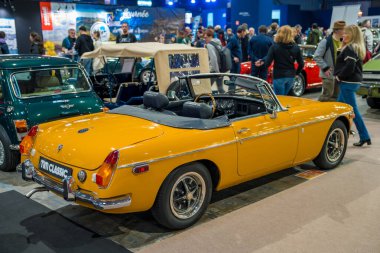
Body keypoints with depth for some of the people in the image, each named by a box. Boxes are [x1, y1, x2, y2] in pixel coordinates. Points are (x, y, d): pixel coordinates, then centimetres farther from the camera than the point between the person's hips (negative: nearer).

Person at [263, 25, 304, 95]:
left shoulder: (274, 47, -10)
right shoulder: (296, 47, 0)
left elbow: (267, 63, -12)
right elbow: (301, 64, 1)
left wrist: (261, 62, 8)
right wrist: (296, 73, 17)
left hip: (279, 76, -4)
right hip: (291, 76, 4)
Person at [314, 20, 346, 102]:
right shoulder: (326, 41, -13)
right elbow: (317, 57, -14)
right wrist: (325, 68, -18)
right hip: (328, 75, -7)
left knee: (336, 97, 14)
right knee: (326, 96, -5)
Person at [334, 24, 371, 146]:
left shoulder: (350, 48, -16)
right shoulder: (357, 48, 14)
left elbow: (349, 67, -25)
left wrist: (339, 76, -12)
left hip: (348, 82, -10)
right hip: (354, 81, 10)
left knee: (353, 110, -5)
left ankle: (365, 137, -1)